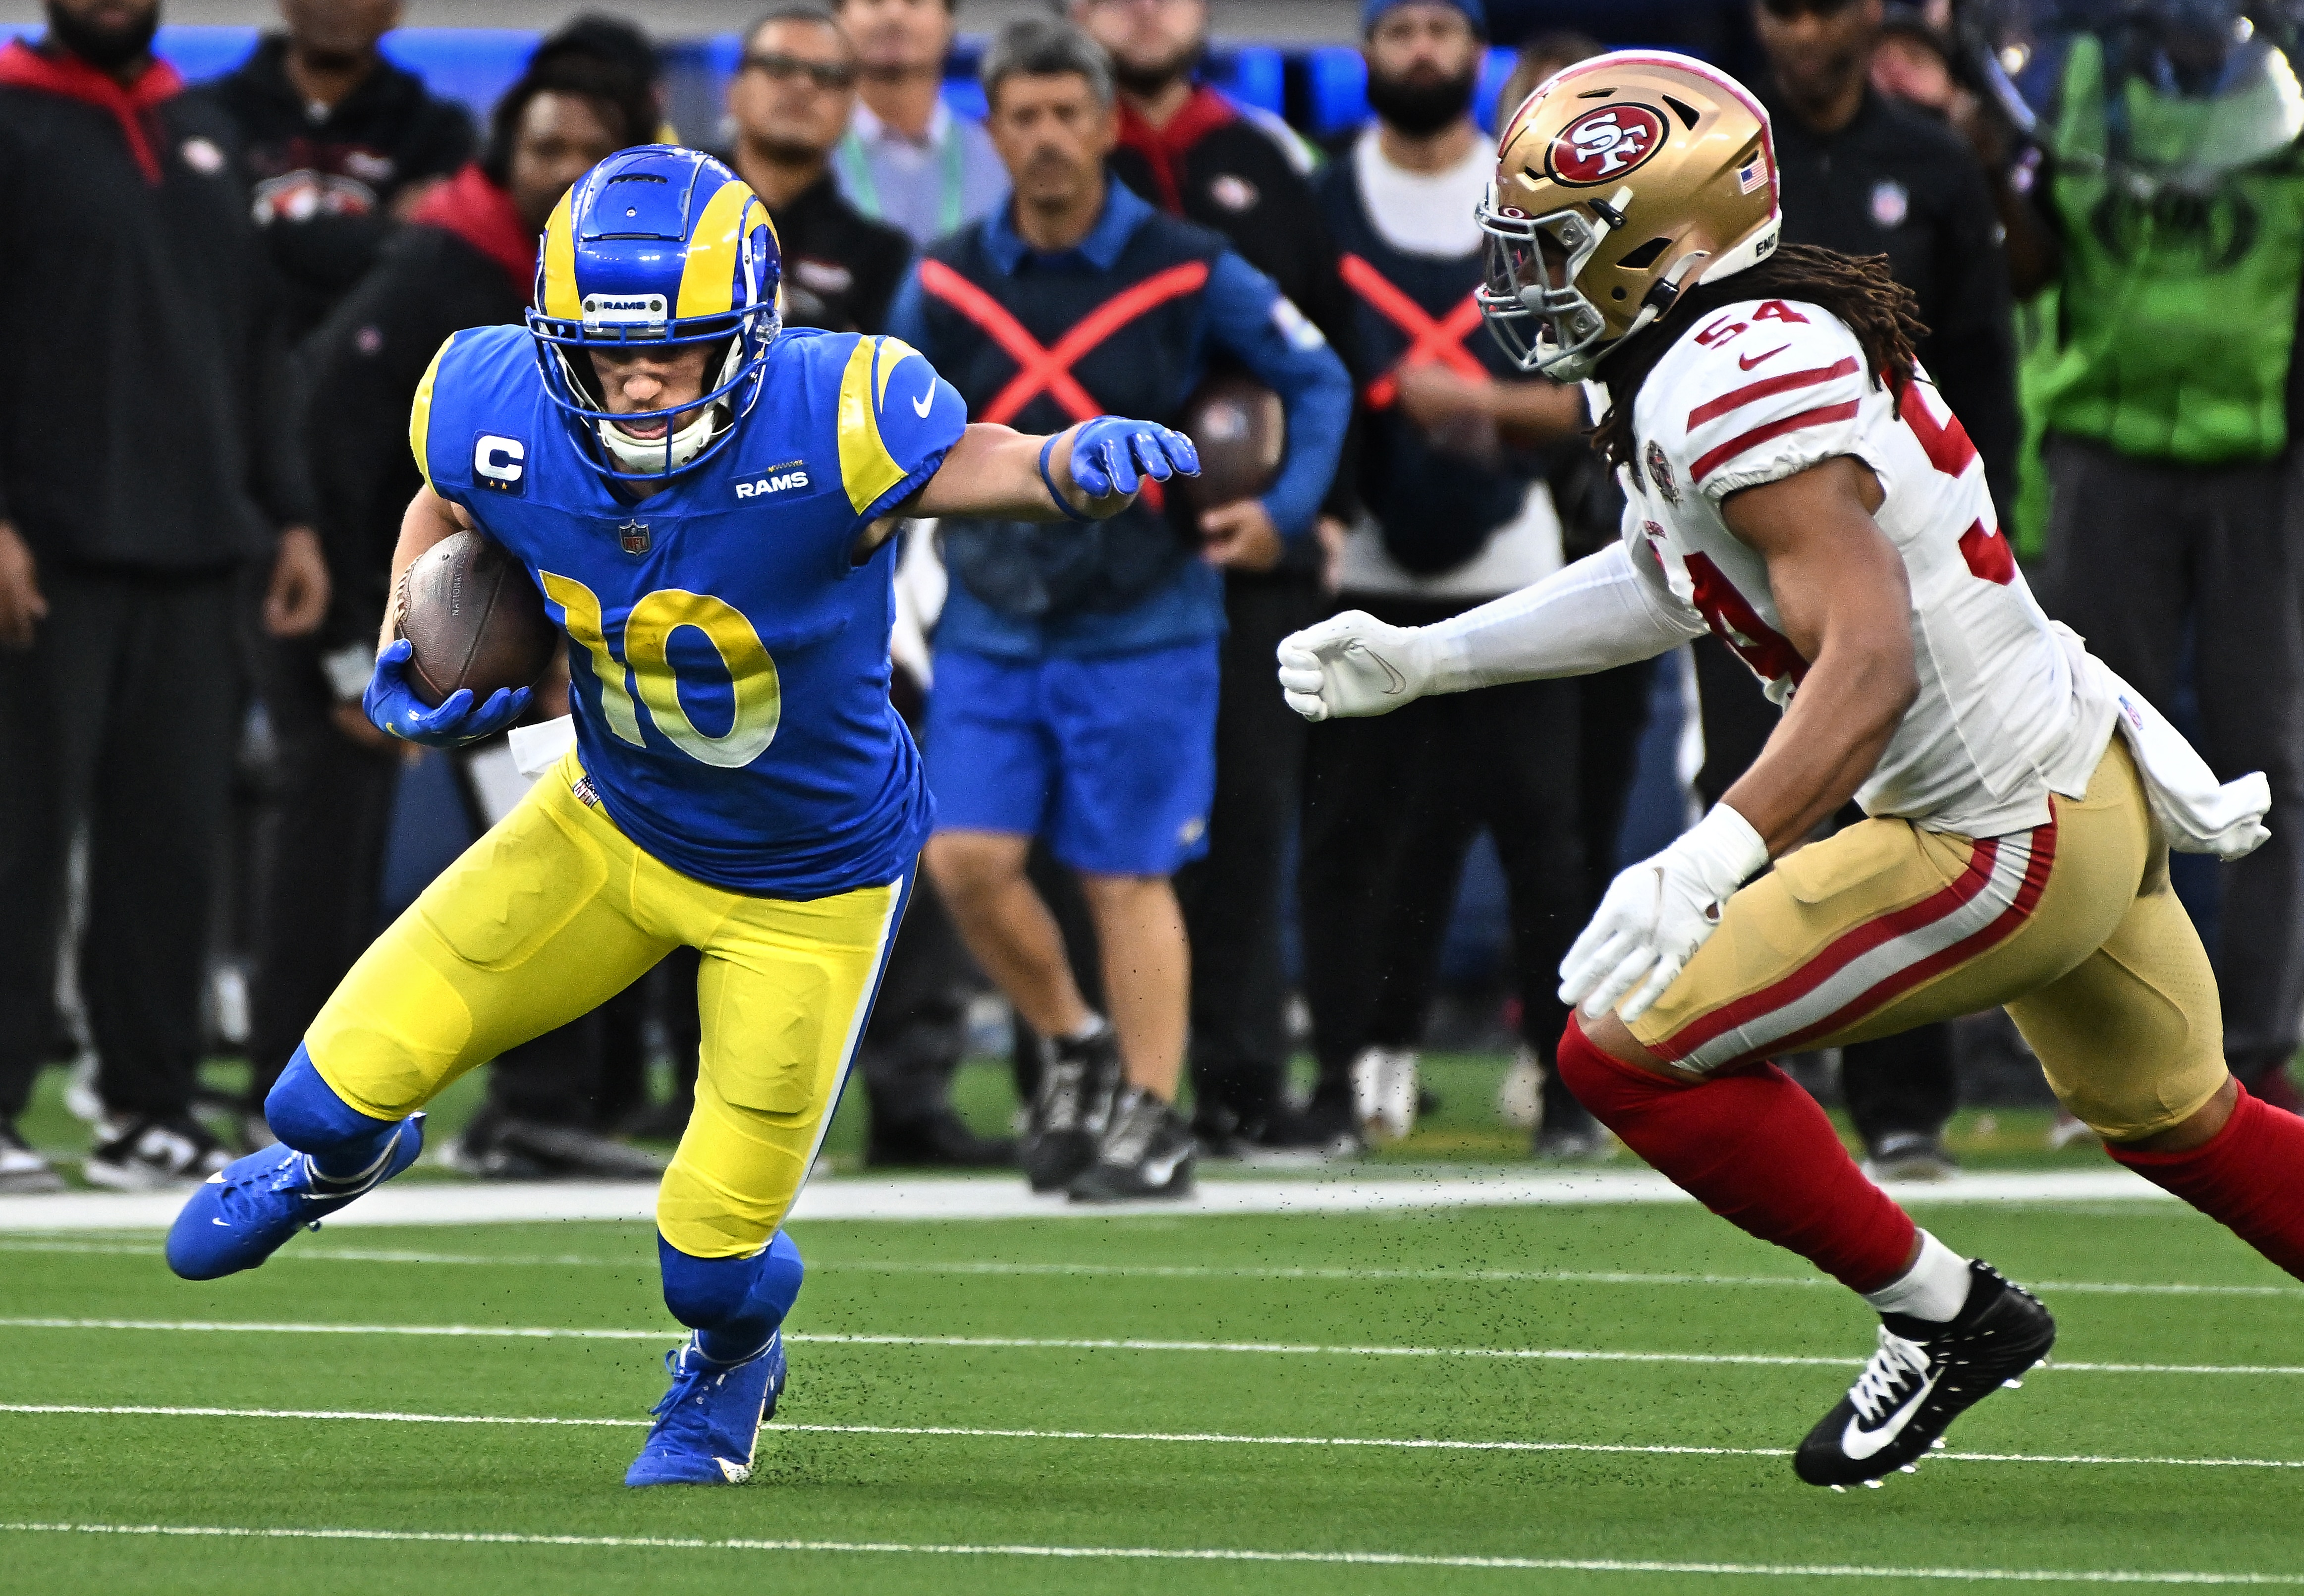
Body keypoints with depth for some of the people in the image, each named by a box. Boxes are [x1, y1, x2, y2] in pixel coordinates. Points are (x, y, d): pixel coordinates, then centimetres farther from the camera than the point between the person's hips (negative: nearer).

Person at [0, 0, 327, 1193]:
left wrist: (287, 515, 15)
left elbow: (256, 337, 22)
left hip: (193, 555, 6)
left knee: (173, 835, 4)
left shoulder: (208, 139, 18)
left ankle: (150, 1109, 8)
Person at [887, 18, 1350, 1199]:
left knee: (1127, 879, -3)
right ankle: (1075, 1050, 16)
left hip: (1143, 626, -3)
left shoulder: (1188, 273, -5)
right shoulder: (945, 284, 3)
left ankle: (1150, 1119, 6)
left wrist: (1285, 510, -7)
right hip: (991, 627, 3)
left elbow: (1316, 380, 6)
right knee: (967, 859, -7)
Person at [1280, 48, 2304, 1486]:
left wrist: (1709, 865, -37)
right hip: (2092, 777, 10)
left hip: (2007, 847, -10)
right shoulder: (1768, 338, 8)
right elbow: (1663, 586, 22)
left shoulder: (1733, 382, -23)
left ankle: (1943, 1315, 6)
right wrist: (1419, 660, 24)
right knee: (2176, 1120, 28)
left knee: (1631, 1050, -5)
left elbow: (1868, 660, -30)